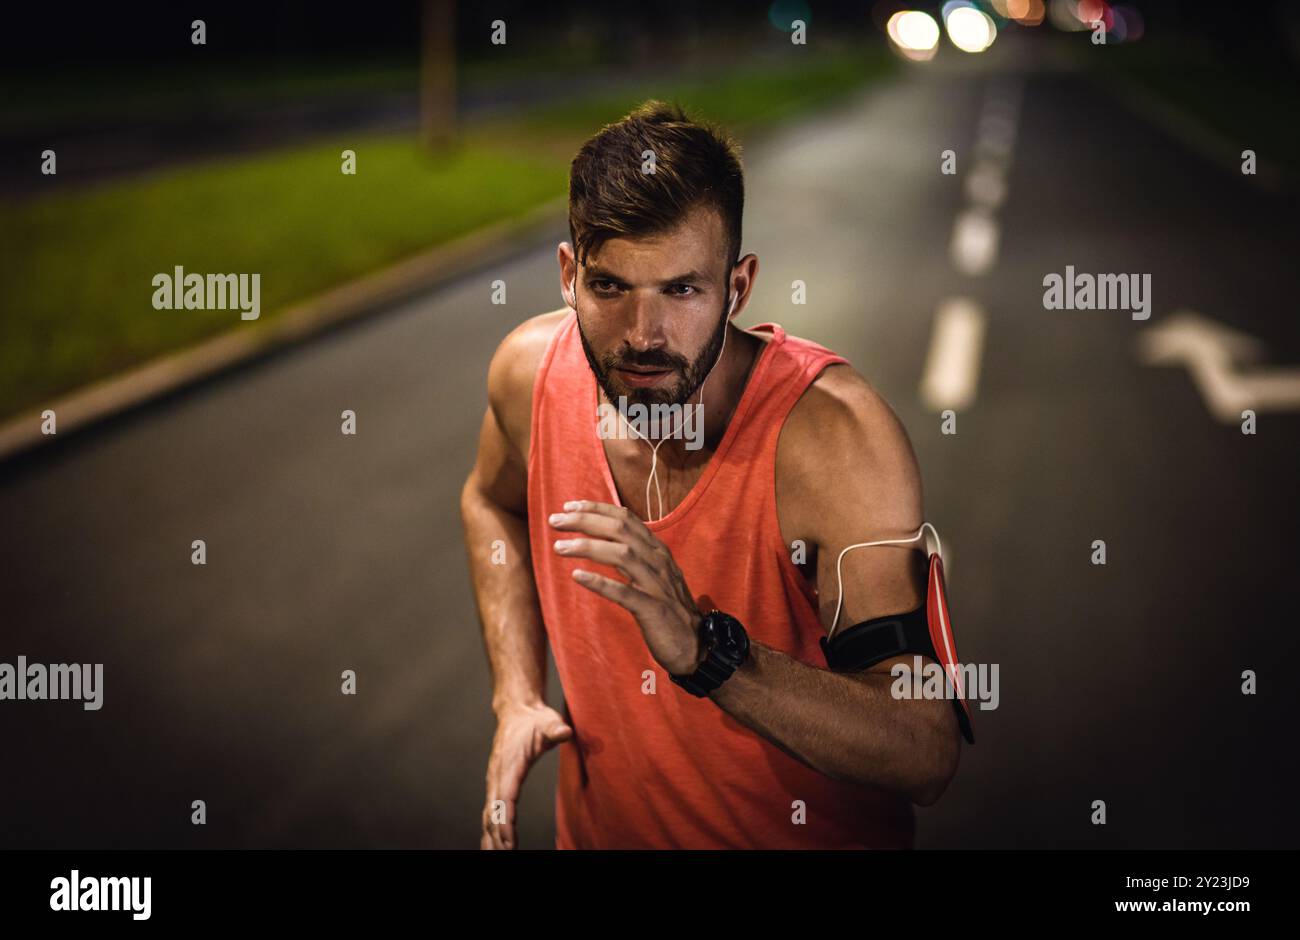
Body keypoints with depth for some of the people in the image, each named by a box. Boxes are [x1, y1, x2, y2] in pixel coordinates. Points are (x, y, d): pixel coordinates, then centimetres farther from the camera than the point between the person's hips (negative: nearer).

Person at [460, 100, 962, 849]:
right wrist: (516, 697, -3)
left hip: (810, 833, -3)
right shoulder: (533, 371, -16)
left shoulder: (838, 438, -30)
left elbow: (929, 755, -34)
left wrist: (707, 649, -44)